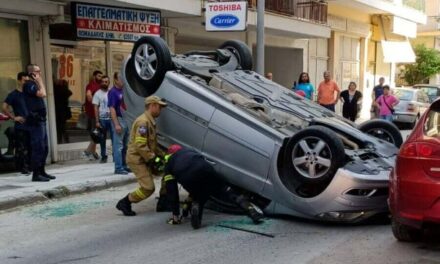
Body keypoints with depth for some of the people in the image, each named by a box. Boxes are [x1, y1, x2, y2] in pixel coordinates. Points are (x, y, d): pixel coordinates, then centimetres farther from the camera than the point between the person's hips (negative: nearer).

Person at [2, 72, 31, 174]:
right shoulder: (13, 94, -3)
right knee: (21, 149, -4)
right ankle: (22, 168, 3)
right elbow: (4, 108, -8)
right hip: (20, 127, -5)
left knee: (30, 147, 6)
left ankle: (28, 167, 15)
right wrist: (14, 117, -10)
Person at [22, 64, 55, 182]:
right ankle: (36, 174, -8)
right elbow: (42, 94, -21)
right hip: (35, 120, -10)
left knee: (44, 148, 13)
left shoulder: (33, 84, 19)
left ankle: (41, 171, 20)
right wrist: (39, 81, -12)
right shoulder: (28, 84, -10)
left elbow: (42, 94, 16)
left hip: (40, 120, 10)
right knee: (38, 148, -11)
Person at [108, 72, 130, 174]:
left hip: (126, 120, 8)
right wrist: (116, 124, -21)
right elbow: (112, 109, -15)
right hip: (119, 120, -8)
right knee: (118, 146, -5)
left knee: (125, 146, 14)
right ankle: (118, 168, 0)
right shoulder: (113, 92, -10)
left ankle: (124, 166, 23)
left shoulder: (123, 91, 13)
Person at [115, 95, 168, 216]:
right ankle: (124, 202, 1)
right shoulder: (143, 121, -18)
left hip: (143, 159, 10)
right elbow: (140, 145, -26)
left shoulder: (150, 121, 16)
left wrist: (163, 155, 9)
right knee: (148, 188, -14)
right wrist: (152, 158, -20)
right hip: (136, 159, -10)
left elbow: (153, 144, 21)